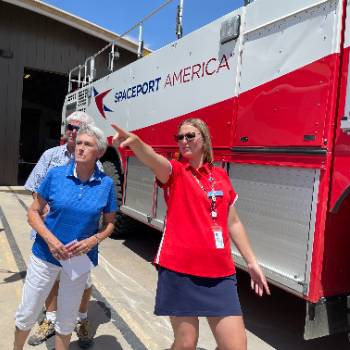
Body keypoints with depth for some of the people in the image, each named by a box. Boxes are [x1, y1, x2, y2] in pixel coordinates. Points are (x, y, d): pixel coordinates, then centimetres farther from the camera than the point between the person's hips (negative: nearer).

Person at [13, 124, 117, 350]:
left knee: (67, 320, 17)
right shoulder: (56, 175, -9)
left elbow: (110, 223, 2)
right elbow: (34, 212, -2)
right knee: (27, 314, 15)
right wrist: (50, 239, -17)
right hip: (46, 254, 0)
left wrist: (93, 240, -16)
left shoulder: (106, 184, -8)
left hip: (81, 259, 0)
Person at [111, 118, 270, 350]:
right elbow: (153, 159, -26)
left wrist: (251, 262, 17)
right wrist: (134, 141, -48)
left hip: (220, 272, 4)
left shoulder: (221, 176, 10)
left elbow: (233, 223, 16)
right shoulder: (174, 171, -2)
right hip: (179, 269, -3)